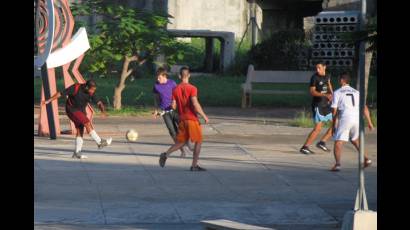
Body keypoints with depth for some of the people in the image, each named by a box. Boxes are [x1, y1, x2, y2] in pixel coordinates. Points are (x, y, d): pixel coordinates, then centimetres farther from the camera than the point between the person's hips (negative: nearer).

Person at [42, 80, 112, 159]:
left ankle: (77, 153, 5)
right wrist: (48, 101, -18)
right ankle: (100, 142, -14)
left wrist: (103, 111, -32)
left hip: (81, 111, 6)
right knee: (87, 123, -18)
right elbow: (60, 93, -18)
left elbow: (99, 103, -12)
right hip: (72, 110, -6)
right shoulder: (75, 88, -22)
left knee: (80, 131, 1)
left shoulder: (91, 93, -8)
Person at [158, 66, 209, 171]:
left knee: (181, 141, 16)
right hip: (192, 118, -5)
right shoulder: (192, 89, -11)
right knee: (198, 141, 6)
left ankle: (166, 154, -4)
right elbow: (195, 104, -21)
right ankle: (194, 165, 4)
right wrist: (204, 116, -13)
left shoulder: (176, 89, 4)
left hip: (182, 119, 6)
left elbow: (173, 106, 4)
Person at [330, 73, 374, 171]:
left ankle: (337, 164, -21)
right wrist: (369, 122, 15)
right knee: (355, 140, 27)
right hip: (357, 117, 5)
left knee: (338, 142, -4)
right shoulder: (356, 92, 20)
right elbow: (365, 108, 13)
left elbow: (334, 110, 4)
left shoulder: (337, 92, 8)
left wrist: (334, 125, 11)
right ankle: (366, 159, 23)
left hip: (345, 119, -5)